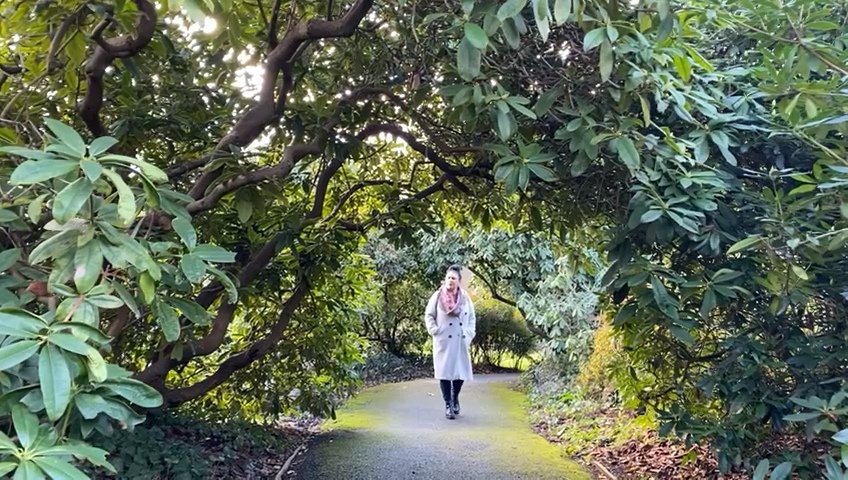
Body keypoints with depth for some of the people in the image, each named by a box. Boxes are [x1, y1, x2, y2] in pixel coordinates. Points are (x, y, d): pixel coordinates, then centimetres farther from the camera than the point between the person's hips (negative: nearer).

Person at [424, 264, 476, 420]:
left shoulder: (465, 297, 5)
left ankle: (455, 399, 30)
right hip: (443, 341, -2)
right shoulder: (437, 296, -2)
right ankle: (448, 404, 7)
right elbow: (429, 315, 3)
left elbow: (472, 317, 12)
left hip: (461, 342, 3)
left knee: (460, 372, 5)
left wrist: (469, 334, 2)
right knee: (445, 372, -3)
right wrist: (434, 331, -7)